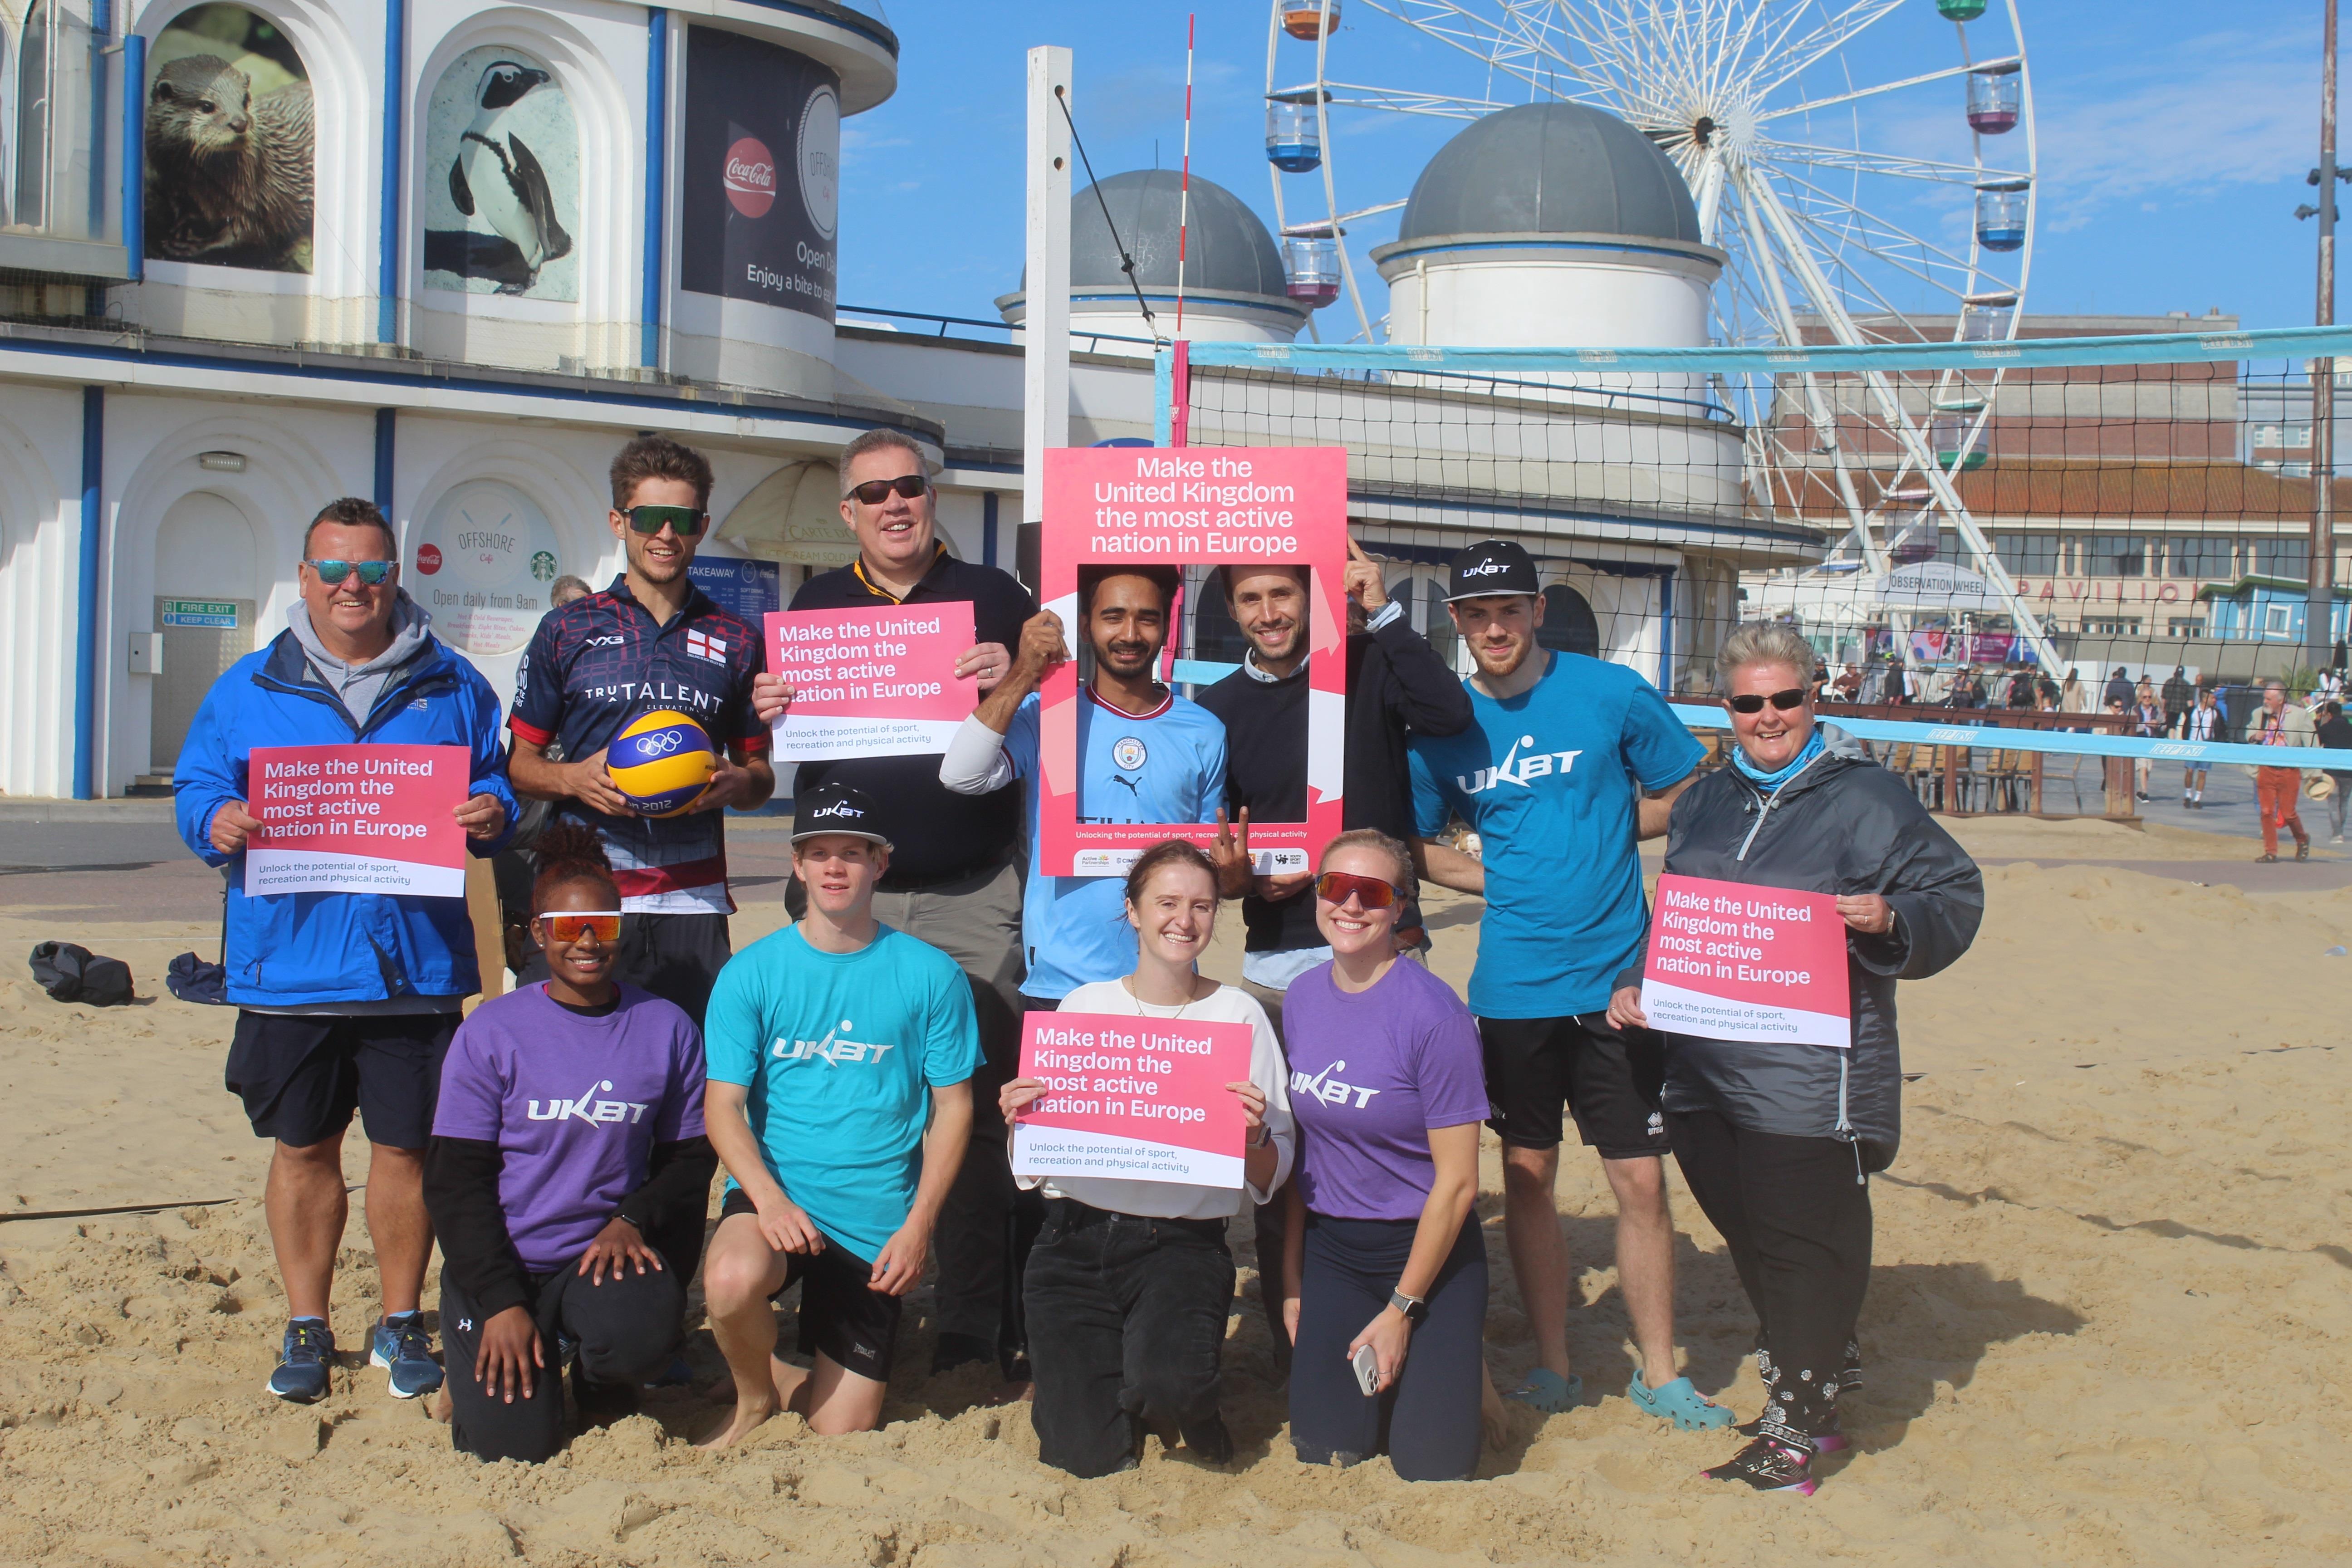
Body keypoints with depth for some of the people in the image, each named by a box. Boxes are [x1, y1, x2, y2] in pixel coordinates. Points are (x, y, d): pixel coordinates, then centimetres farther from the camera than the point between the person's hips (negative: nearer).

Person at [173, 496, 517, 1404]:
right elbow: (196, 789, 8)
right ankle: (307, 1326, 24)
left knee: (406, 1146, 7)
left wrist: (493, 814, -11)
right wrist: (216, 821, -15)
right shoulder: (248, 690, 7)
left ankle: (400, 1320, 23)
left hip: (414, 964, 0)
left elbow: (497, 781, 12)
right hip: (290, 963, 1)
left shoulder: (451, 688, 8)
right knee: (303, 1149, 10)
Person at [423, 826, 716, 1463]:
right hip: (500, 1262, -1)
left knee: (643, 1337, -31)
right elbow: (454, 1178, -4)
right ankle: (483, 1362, 22)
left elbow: (691, 1158, 7)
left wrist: (633, 1222, -13)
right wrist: (501, 1302, -12)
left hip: (605, 1254, 1)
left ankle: (595, 1373, 7)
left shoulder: (667, 1029, 1)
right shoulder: (493, 1030, -4)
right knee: (514, 1446, -13)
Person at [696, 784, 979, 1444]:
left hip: (876, 1222, 0)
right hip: (774, 1194, 0)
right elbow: (723, 1105, -2)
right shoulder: (750, 973, 0)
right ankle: (758, 1393, -1)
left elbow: (953, 1106, 1)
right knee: (732, 1279, -35)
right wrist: (768, 1197, -20)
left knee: (842, 1435, 1)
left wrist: (919, 1224, -9)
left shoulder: (929, 975, -1)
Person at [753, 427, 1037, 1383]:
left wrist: (1015, 681, -17)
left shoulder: (991, 596, 7)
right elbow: (775, 740, 18)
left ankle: (976, 1325, 7)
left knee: (976, 1105, -2)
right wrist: (766, 711, -5)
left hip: (972, 904, -2)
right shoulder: (816, 605, 13)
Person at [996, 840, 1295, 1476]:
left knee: (1169, 1384, -31)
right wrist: (1019, 1122, -10)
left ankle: (1187, 1405, 6)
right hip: (1076, 1238, 2)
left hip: (1183, 1241, -1)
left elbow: (1270, 1179, 3)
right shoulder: (1084, 1005, 8)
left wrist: (1254, 1137, -18)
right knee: (1088, 1459, -8)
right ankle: (1085, 1377, 26)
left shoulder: (1239, 1014, 2)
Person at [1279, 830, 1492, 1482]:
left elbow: (1457, 1181, -16)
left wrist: (1401, 1310, -12)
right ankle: (1374, 1367, 31)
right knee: (1325, 1450, 2)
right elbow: (1301, 1146, 7)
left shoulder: (1433, 1013, -19)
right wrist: (1291, 1273, 5)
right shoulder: (1303, 997, -1)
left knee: (1430, 1466, -3)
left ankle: (1460, 1359, 25)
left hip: (1428, 1248, -4)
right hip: (1331, 1249, 5)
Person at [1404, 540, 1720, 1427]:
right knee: (1527, 1176, 9)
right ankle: (1551, 1365, 23)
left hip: (1618, 978, -2)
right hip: (1514, 985, 2)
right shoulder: (1444, 726, 3)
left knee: (1641, 1180, 1)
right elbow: (1420, 851, 14)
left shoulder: (1612, 693, -3)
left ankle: (1659, 1374, 15)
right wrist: (1512, 878, 0)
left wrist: (1593, 834, -4)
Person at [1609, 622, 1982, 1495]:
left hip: (1809, 1072, -6)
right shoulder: (1705, 802, 15)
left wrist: (1891, 919, -23)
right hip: (1702, 1063, 7)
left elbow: (1955, 897, -4)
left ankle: (1793, 1432, 10)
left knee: (1802, 1247, -2)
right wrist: (1634, 984, 11)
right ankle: (1816, 1390, 34)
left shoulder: (1865, 798, -4)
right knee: (1749, 1238, 15)